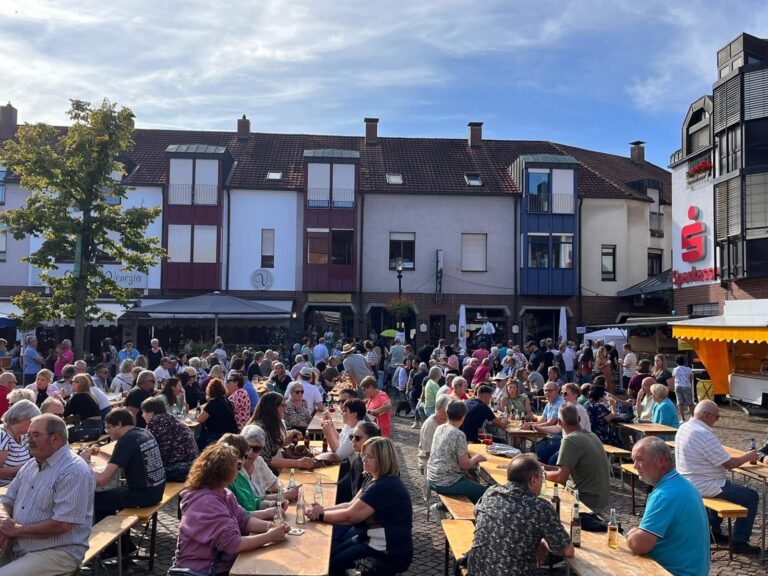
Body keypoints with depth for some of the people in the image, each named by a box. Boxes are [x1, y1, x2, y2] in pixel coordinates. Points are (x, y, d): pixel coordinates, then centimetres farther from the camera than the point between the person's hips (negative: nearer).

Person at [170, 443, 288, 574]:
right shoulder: (207, 503, -25)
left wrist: (269, 526, -13)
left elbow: (243, 520, 4)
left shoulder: (222, 494, 6)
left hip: (220, 565, 8)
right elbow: (232, 544, -28)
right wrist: (269, 536, -21)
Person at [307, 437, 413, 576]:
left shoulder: (385, 487, -26)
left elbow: (350, 516, -23)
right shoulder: (377, 480, 8)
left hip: (390, 553, -10)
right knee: (329, 556, 7)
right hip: (373, 540, 10)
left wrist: (321, 516, -12)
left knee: (335, 564, -6)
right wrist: (323, 510, -10)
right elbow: (352, 505, 4)